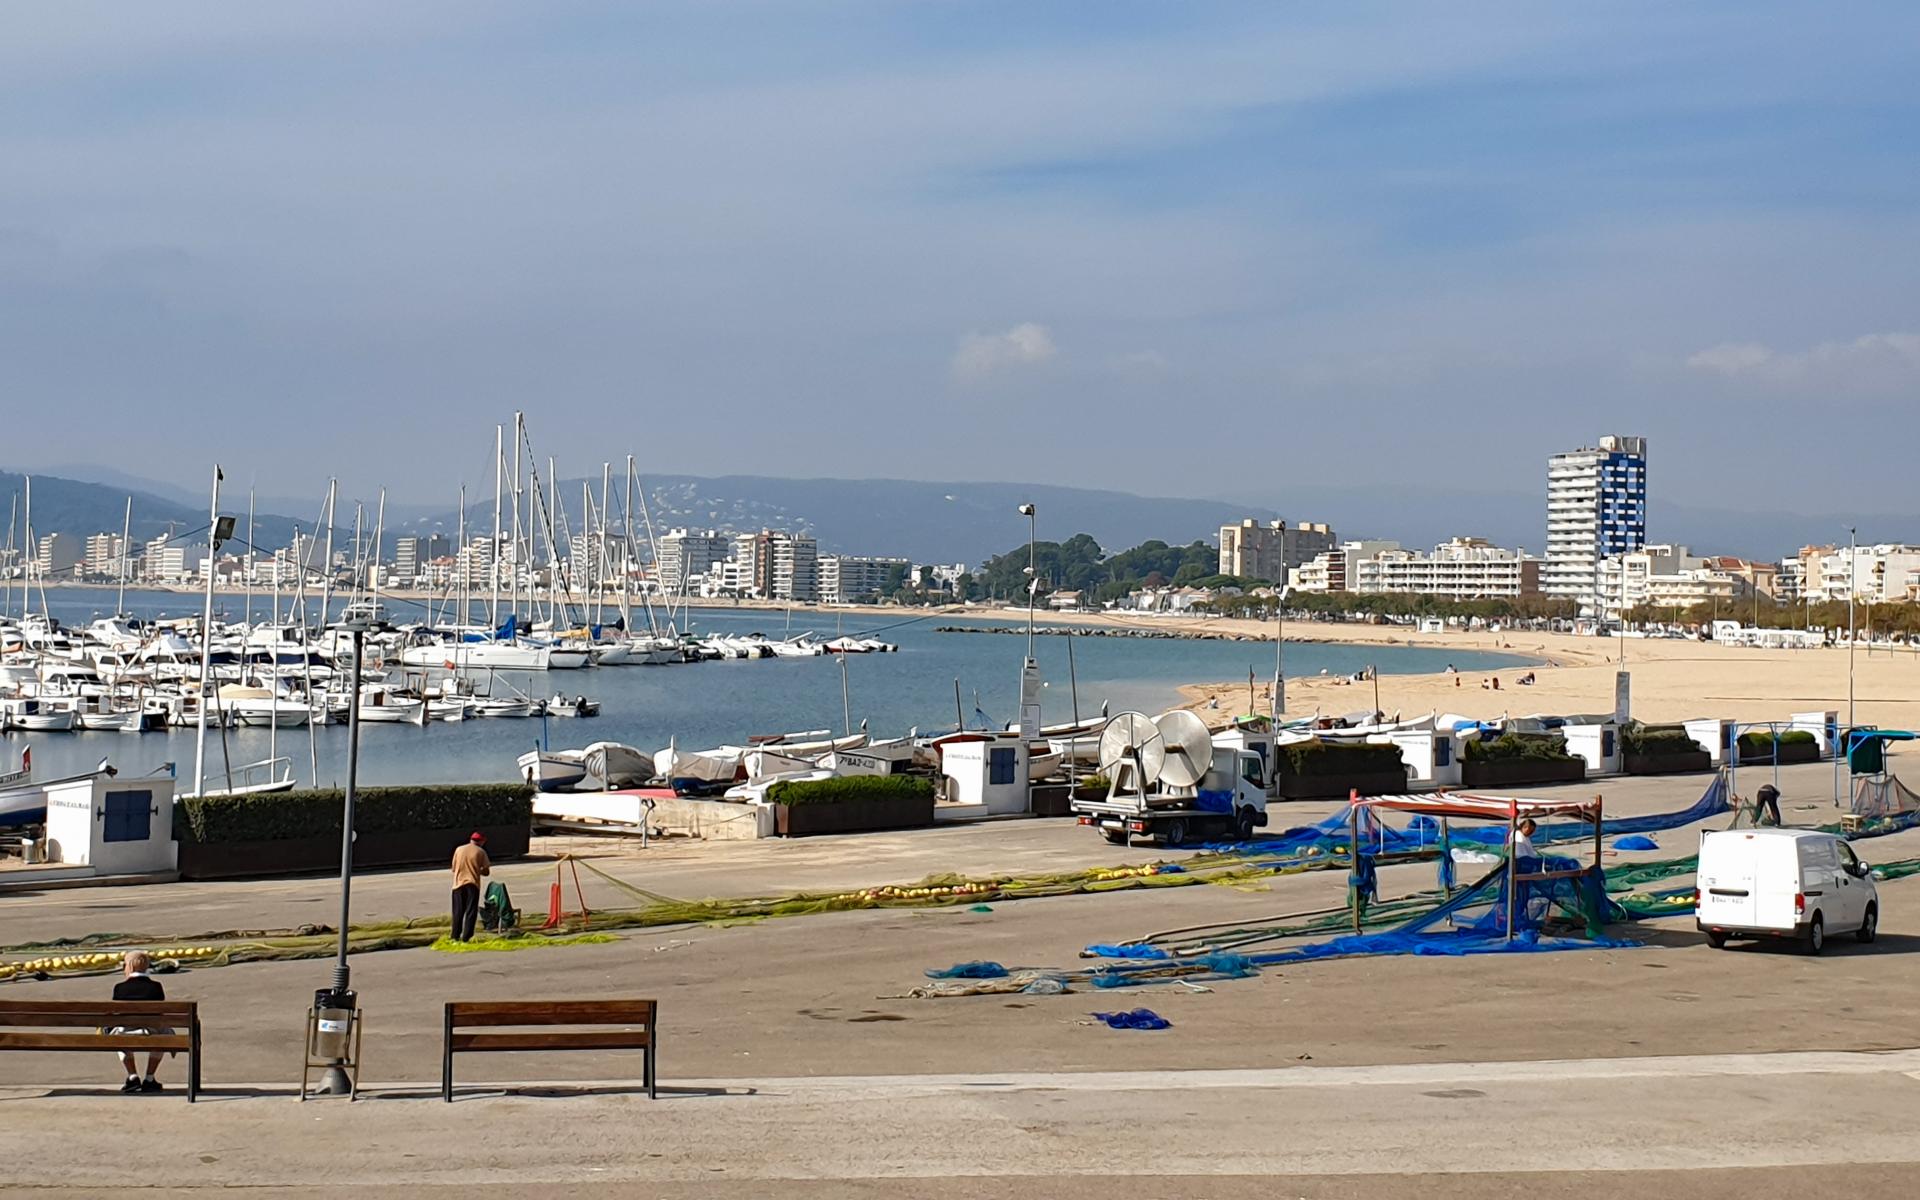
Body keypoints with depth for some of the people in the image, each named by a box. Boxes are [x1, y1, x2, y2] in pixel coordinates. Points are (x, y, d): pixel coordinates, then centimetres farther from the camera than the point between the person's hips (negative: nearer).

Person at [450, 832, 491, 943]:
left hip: (459, 883, 3)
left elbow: (454, 868, 10)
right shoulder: (480, 852, -2)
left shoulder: (459, 850, 6)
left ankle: (456, 936, 10)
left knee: (458, 912, 10)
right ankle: (466, 937, -5)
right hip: (472, 884, -3)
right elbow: (486, 872, -1)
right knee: (471, 912, 1)